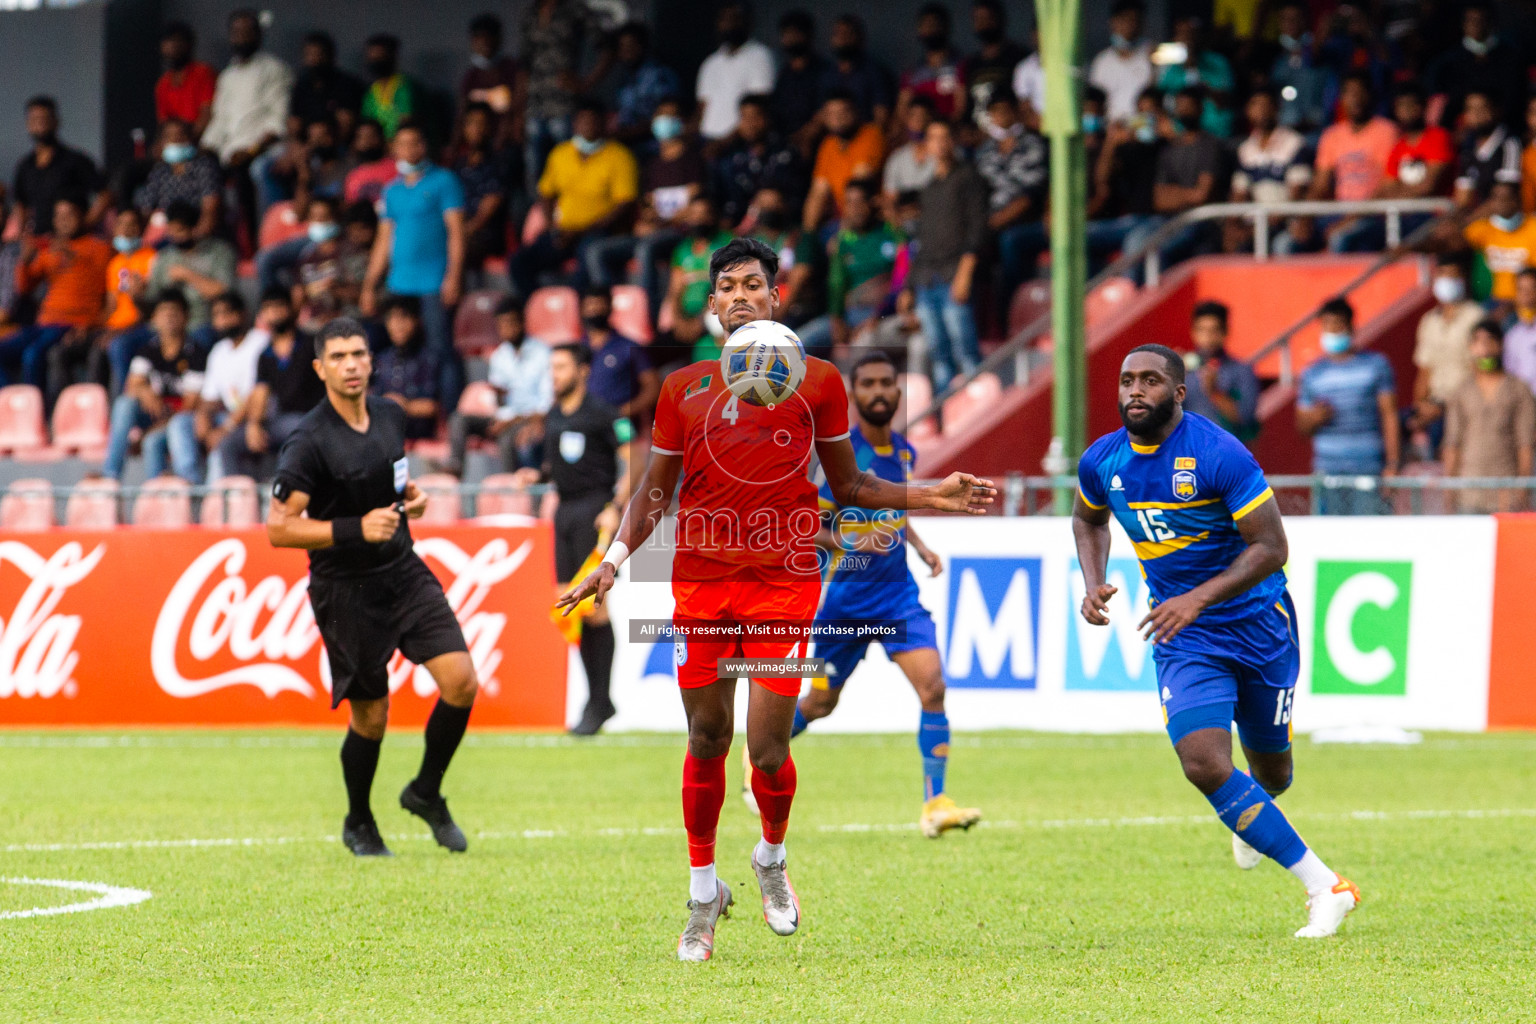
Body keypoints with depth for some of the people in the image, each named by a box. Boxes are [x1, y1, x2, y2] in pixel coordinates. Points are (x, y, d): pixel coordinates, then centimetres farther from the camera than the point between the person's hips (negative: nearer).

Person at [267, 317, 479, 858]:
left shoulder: (390, 415, 3)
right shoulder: (310, 442, -18)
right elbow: (279, 529, -19)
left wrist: (412, 495, 1)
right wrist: (356, 529, -25)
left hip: (405, 572, 5)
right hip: (346, 588, -5)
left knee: (460, 680, -10)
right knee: (370, 718, 3)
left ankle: (426, 793, 14)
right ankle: (359, 824, 29)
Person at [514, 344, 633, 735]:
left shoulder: (603, 415, -8)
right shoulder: (553, 416, 15)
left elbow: (632, 463, -9)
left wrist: (615, 508, -19)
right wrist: (539, 475, 6)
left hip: (594, 508, -8)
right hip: (565, 509, 8)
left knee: (594, 606, -9)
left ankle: (599, 704, -5)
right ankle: (597, 698, 12)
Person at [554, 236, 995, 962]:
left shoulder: (817, 381, 5)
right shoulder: (684, 389, 9)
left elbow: (847, 485, 13)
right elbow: (654, 492, 14)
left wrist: (934, 498, 2)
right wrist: (614, 560, 1)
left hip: (784, 582, -2)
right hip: (700, 580, 2)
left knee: (767, 748, -8)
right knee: (707, 741, 3)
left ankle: (772, 860, 22)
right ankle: (703, 892, 19)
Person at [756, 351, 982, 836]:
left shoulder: (903, 452, 6)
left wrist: (920, 547, 9)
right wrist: (847, 542, -28)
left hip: (897, 594, 4)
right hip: (844, 596, -4)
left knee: (932, 685, -15)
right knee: (822, 701, 10)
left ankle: (935, 804, -12)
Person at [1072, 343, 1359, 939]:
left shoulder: (1218, 455, -20)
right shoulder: (1102, 463, -4)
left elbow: (1270, 547, -20)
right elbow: (1088, 518, 19)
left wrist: (1198, 599, -31)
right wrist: (1093, 583, 1)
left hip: (1258, 625, -3)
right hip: (1184, 644, 3)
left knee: (1270, 768, 12)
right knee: (1204, 765, -18)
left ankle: (1256, 817, 53)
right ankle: (1324, 887, -12)